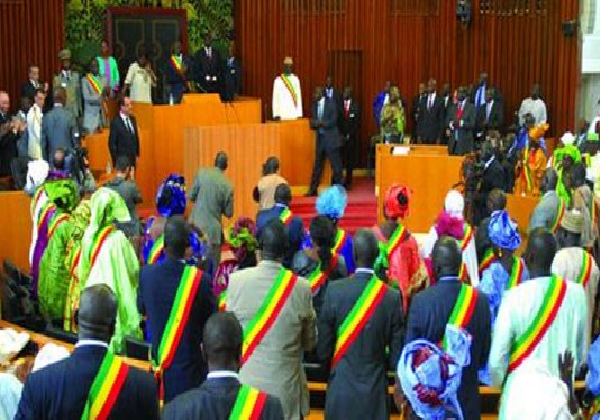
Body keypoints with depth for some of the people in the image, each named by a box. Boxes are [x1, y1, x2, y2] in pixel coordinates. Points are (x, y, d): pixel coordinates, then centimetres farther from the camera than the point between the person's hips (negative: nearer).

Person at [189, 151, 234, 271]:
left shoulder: (202, 173, -4)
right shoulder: (228, 186, -6)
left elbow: (191, 196, 0)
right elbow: (229, 213, 1)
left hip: (196, 225, 2)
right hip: (213, 229, -2)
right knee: (213, 266, 6)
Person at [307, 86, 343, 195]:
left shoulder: (331, 103, -7)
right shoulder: (314, 104, 9)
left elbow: (333, 121, -12)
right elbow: (312, 123, 7)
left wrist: (321, 123, -18)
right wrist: (317, 124, -14)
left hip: (331, 138, -5)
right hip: (320, 138, 5)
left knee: (336, 165, -2)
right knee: (317, 166, 10)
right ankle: (313, 190, 16)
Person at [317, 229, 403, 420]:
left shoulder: (334, 291, -13)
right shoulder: (391, 297, -11)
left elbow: (322, 350, -9)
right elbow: (397, 356, -6)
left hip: (341, 390, 0)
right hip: (375, 392, 0)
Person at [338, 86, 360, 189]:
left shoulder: (355, 105, 2)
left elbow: (357, 122, 0)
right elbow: (337, 120, 4)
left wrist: (349, 135, -7)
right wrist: (341, 134, -5)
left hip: (351, 137, 0)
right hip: (341, 136, 0)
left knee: (350, 159, 3)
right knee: (340, 159, -5)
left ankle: (348, 182, 7)